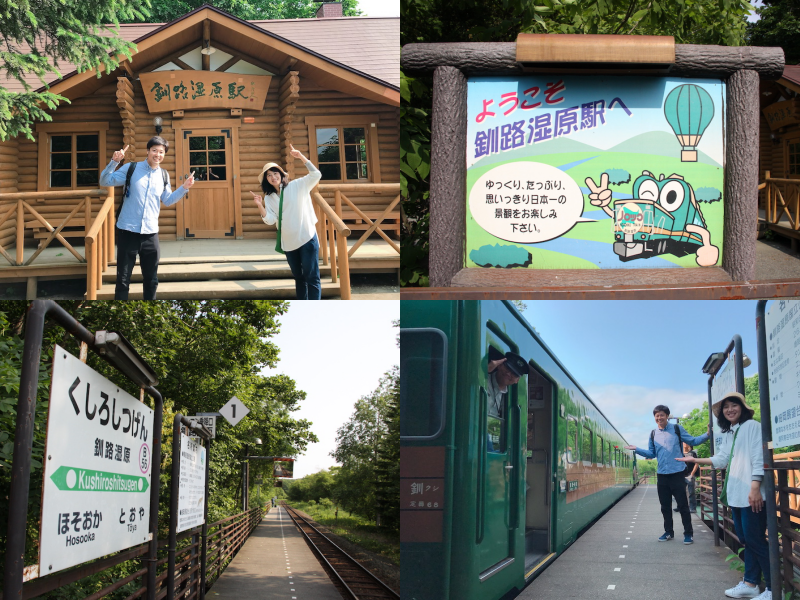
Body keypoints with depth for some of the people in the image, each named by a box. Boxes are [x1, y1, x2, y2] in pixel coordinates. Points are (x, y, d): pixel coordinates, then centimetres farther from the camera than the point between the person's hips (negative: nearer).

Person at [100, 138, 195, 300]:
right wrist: (114, 162, -20)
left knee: (151, 280, 14)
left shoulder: (164, 176, 8)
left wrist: (184, 188, 4)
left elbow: (167, 201, 17)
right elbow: (105, 182, -6)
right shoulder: (131, 168, -3)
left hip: (150, 233, 4)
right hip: (128, 231, -4)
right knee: (123, 279, 3)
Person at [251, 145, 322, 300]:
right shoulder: (269, 197, 8)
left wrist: (301, 156, -22)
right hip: (288, 243, 5)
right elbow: (270, 220, -3)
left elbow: (316, 175, -14)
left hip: (307, 238, -5)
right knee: (298, 277, 16)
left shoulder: (297, 186, -2)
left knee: (312, 277, -6)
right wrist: (259, 205, -20)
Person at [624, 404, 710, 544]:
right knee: (665, 506, 11)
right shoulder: (653, 434, 9)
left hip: (677, 473, -4)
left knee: (682, 505, -1)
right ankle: (668, 532, 22)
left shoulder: (677, 429, -1)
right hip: (662, 475, 4)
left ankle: (688, 533, 7)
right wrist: (636, 449, 7)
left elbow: (693, 441, 1)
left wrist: (707, 434, -13)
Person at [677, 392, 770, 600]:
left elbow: (758, 459, -15)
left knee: (755, 540, -8)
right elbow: (721, 459, 16)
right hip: (736, 494, 9)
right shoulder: (728, 433, 18)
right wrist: (695, 460, 14)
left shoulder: (752, 426, -8)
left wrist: (755, 488, -21)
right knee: (746, 540, 13)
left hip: (751, 494, -9)